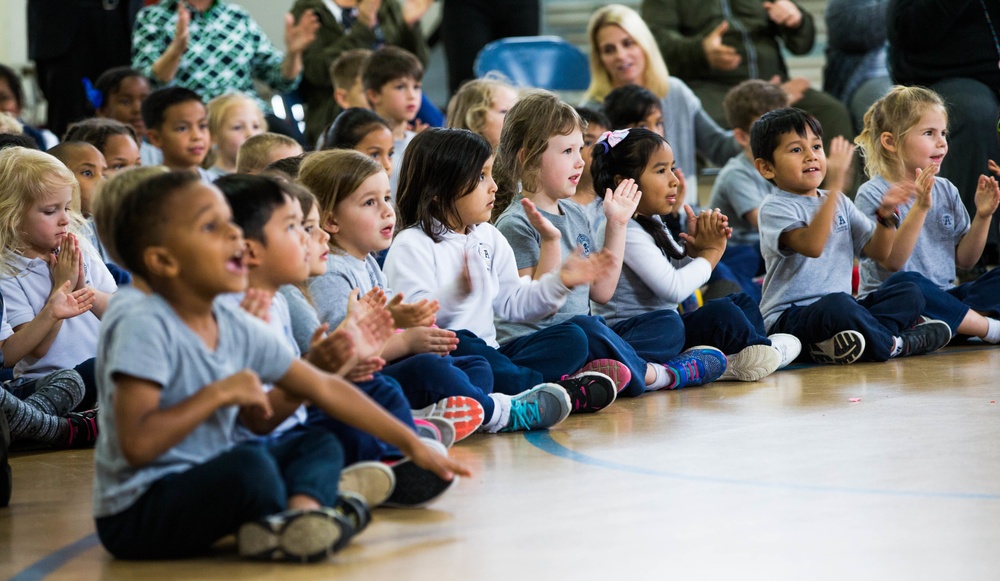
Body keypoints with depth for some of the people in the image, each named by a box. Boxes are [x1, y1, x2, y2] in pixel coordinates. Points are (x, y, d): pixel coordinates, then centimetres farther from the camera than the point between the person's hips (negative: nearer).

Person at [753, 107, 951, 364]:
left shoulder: (840, 202, 17)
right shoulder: (774, 208, -8)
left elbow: (878, 252, 15)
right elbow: (812, 245, -28)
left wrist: (886, 216, -4)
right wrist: (835, 185, -32)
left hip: (839, 309, 8)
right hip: (790, 318, -8)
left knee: (910, 294, -4)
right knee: (837, 305, -38)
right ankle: (894, 345, -12)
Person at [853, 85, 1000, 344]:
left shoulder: (946, 190, 14)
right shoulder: (873, 194, -5)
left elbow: (964, 259, 14)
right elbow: (892, 261, -17)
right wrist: (920, 207, -26)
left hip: (943, 297, 6)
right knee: (905, 282, -39)